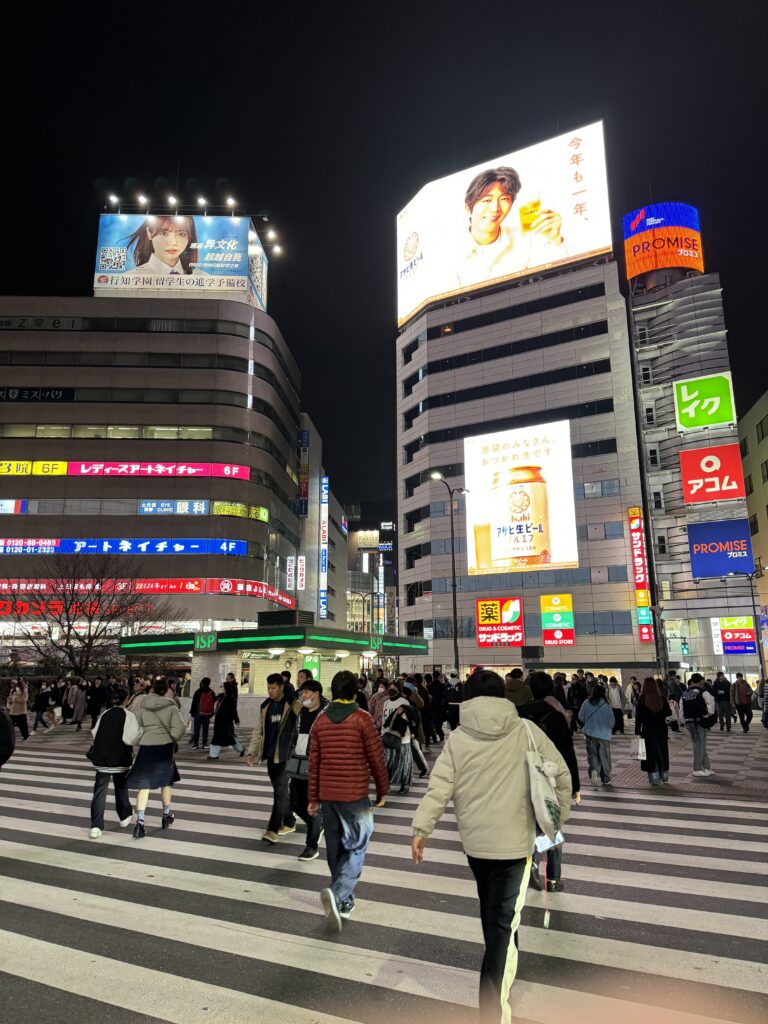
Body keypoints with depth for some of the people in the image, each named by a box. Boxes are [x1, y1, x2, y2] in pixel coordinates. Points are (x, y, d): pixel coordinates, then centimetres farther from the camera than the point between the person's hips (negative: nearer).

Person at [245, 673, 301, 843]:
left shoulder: (293, 703, -9)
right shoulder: (265, 706, 8)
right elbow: (258, 731, 11)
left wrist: (303, 686, -28)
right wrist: (251, 752, 3)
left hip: (285, 754, -6)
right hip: (270, 754, 6)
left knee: (280, 790, -8)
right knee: (280, 790, 16)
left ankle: (273, 829, -4)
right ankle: (289, 822, 31)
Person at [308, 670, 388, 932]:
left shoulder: (320, 721, 2)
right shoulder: (362, 719, -10)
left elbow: (314, 762, 6)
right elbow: (376, 758, -7)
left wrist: (313, 797, 14)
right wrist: (382, 790, 6)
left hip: (327, 794, 5)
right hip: (355, 794, -4)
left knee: (335, 847, 16)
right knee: (356, 847, 3)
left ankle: (344, 901, 25)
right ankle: (337, 893, -17)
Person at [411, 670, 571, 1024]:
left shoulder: (458, 738, -3)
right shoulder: (526, 731, -5)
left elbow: (439, 786, -9)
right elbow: (561, 774, -1)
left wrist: (421, 828, -5)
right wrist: (558, 817, 11)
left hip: (474, 841, 3)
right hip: (514, 841, -3)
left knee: (491, 914, 26)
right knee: (503, 923, 1)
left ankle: (503, 969, 46)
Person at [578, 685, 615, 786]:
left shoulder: (587, 703, -6)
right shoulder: (606, 705, -10)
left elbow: (581, 717, 0)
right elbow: (612, 721, -5)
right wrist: (610, 728, 18)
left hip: (590, 733, 1)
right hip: (604, 734, -1)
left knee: (592, 754, 8)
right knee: (605, 757, 11)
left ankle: (594, 770, -20)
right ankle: (606, 779, 18)